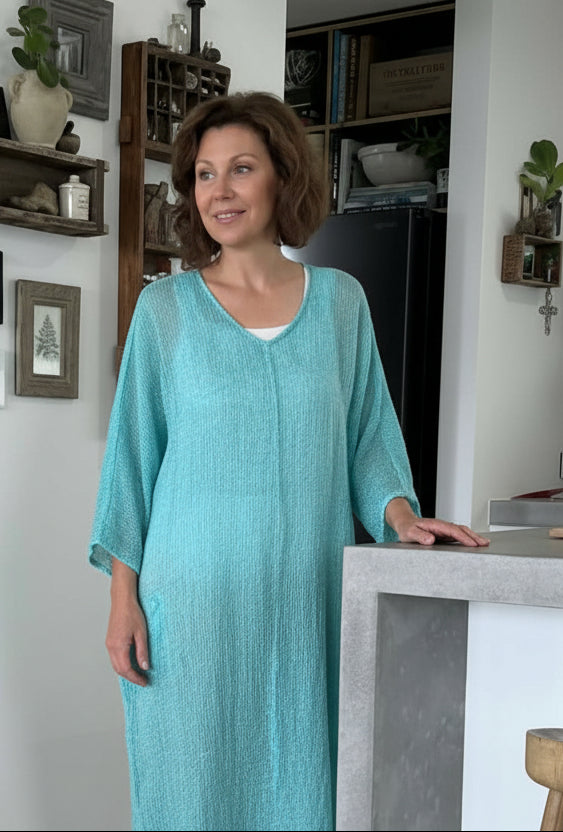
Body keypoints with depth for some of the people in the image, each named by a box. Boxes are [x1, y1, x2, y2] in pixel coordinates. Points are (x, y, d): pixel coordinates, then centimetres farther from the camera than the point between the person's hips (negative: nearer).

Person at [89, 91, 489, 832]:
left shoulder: (340, 300, 6)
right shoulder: (166, 307, 2)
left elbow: (367, 433, 11)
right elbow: (133, 453, 3)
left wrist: (399, 512, -7)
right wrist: (124, 595, -1)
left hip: (309, 596, 2)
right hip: (194, 595, -1)